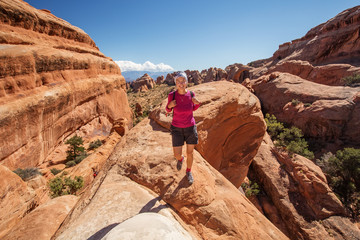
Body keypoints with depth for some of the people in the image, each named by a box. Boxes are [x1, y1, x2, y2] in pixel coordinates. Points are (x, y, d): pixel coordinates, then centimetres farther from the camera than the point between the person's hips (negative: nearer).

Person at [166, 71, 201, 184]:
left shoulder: (191, 94, -11)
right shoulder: (172, 95, -17)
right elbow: (168, 109, 0)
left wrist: (197, 103, -17)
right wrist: (169, 105, -25)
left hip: (190, 128, 1)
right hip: (177, 129, -1)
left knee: (190, 153, 13)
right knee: (177, 155, 3)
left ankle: (188, 171, 42)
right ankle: (180, 159, 44)